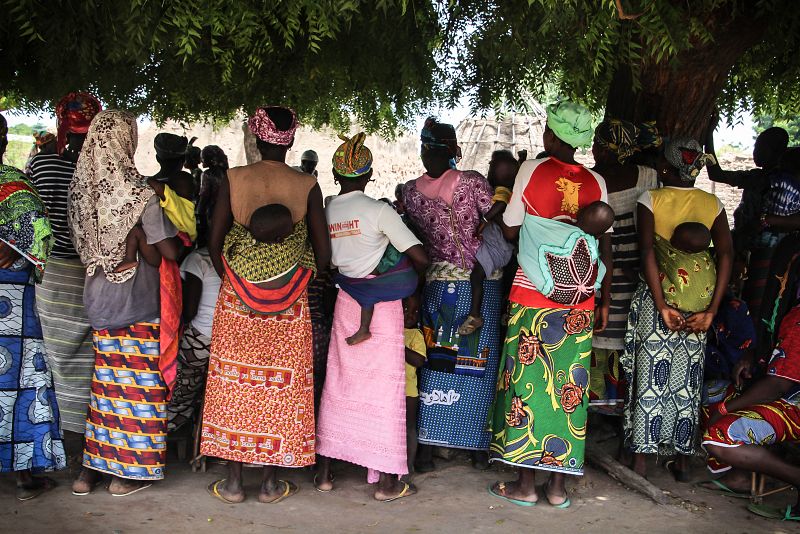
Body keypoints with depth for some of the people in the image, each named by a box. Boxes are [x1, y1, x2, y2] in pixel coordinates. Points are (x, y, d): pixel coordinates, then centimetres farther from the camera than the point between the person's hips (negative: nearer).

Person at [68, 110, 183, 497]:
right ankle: (130, 471, 13)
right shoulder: (139, 195, -17)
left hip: (98, 301, 6)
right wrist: (182, 240, 3)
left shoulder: (80, 189, 1)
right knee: (138, 385, 5)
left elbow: (83, 243, 9)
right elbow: (169, 252, -17)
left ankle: (92, 467, 22)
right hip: (138, 305, -5)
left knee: (104, 382, 15)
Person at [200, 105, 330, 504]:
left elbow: (214, 242, -4)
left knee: (235, 383, 10)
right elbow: (323, 254, -5)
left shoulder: (233, 179, -6)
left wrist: (231, 281, 13)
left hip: (237, 298, 0)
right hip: (289, 306, 0)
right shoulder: (307, 186, -6)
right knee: (281, 386, 9)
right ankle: (272, 482, 17)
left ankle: (233, 481, 16)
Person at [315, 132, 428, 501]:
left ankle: (324, 471, 17)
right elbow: (420, 258, -13)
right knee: (384, 388, 1)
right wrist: (413, 277, 6)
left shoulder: (325, 212, 2)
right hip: (382, 302, -4)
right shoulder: (379, 211, -12)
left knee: (338, 384, 12)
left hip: (345, 301, 5)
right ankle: (386, 480, 6)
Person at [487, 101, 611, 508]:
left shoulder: (532, 170, -5)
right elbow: (605, 247, 5)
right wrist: (605, 302, 12)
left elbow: (510, 231, 1)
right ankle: (558, 485, 14)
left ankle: (525, 484, 9)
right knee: (569, 388, 7)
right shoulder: (596, 183, 2)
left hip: (532, 299, -3)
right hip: (579, 306, 3)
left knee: (526, 383, 5)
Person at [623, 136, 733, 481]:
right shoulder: (712, 204, 4)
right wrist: (711, 311, -8)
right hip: (698, 303, 3)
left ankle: (641, 459, 8)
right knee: (688, 379, 11)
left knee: (651, 376, 4)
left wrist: (663, 307, -15)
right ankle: (682, 461, 19)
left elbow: (648, 251, -16)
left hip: (658, 297, -3)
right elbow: (726, 253, -6)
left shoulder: (651, 200, -4)